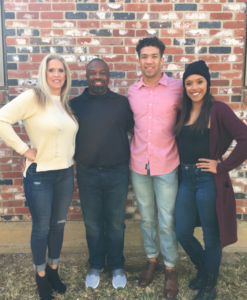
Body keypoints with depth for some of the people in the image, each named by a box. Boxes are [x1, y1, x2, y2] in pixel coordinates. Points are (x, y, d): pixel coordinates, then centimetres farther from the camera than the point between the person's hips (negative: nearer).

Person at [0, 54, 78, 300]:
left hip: (66, 173, 6)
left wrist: (70, 158, 6)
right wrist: (24, 150, -17)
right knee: (41, 228, 9)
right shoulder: (33, 97, -12)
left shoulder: (66, 104, 9)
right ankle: (41, 275, 30)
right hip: (39, 175, -6)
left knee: (58, 224, 16)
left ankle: (53, 270, 36)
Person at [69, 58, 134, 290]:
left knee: (116, 223, 11)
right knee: (92, 223, 13)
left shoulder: (122, 102, 2)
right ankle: (95, 266, 33)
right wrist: (76, 158, -6)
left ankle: (117, 266, 31)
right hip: (87, 173, 1)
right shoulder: (75, 104, 3)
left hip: (117, 172, 0)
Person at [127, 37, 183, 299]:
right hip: (138, 165, 3)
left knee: (167, 221, 6)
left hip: (166, 166, -3)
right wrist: (139, 143, 7)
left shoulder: (177, 87, -6)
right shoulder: (132, 91, 4)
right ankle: (151, 260, 37)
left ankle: (170, 268, 26)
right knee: (146, 218, 16)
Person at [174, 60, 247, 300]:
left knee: (211, 237, 10)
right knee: (182, 233, 14)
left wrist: (222, 166, -16)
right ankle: (203, 270, 43)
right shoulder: (183, 112, 9)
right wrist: (183, 168, 4)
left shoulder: (218, 110, -10)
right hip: (186, 180, 6)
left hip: (209, 181, -6)